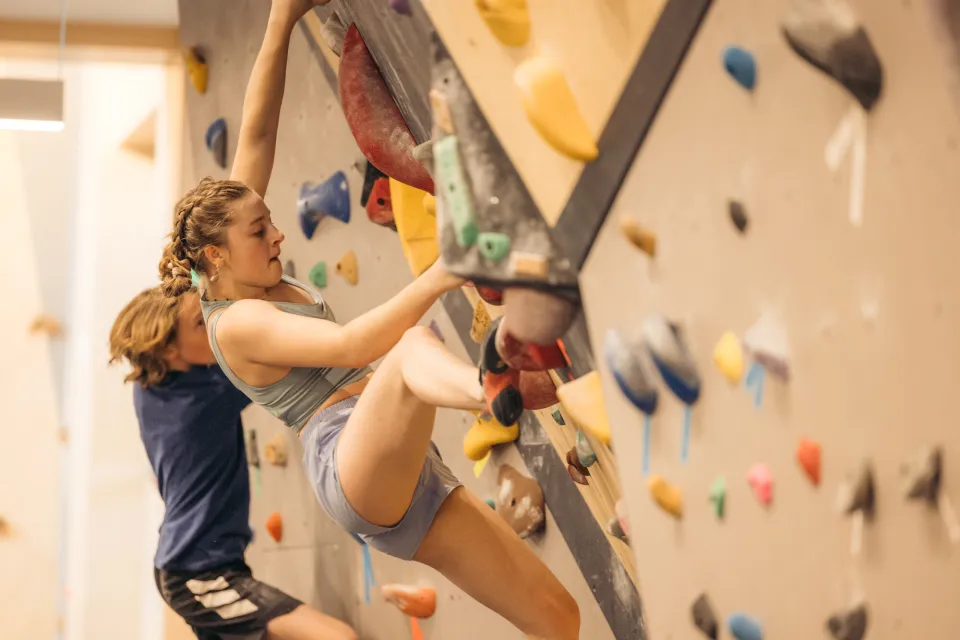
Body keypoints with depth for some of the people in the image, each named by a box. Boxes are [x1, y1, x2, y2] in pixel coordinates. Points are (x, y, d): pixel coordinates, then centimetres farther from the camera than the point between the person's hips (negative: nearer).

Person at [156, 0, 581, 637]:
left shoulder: (250, 274, 16)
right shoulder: (237, 323, -7)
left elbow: (256, 138, 13)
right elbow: (350, 346, -23)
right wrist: (438, 278, -33)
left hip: (405, 479, 9)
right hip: (352, 466, -9)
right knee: (415, 345, -40)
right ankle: (491, 388, -75)